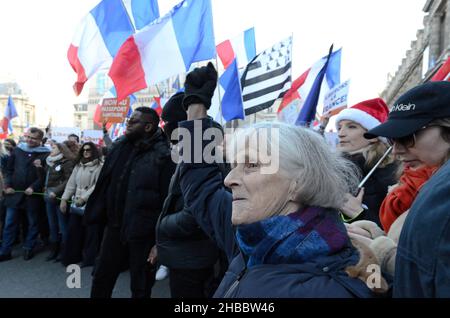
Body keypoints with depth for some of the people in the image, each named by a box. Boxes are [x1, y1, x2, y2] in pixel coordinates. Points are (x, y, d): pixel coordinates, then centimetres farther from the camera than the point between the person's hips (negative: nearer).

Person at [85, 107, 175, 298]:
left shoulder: (162, 156, -14)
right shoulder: (119, 147, 6)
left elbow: (168, 199, -16)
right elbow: (105, 183, 12)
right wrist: (99, 214, 8)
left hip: (144, 233, -6)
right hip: (115, 226, 6)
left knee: (140, 287, 13)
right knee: (101, 279, 20)